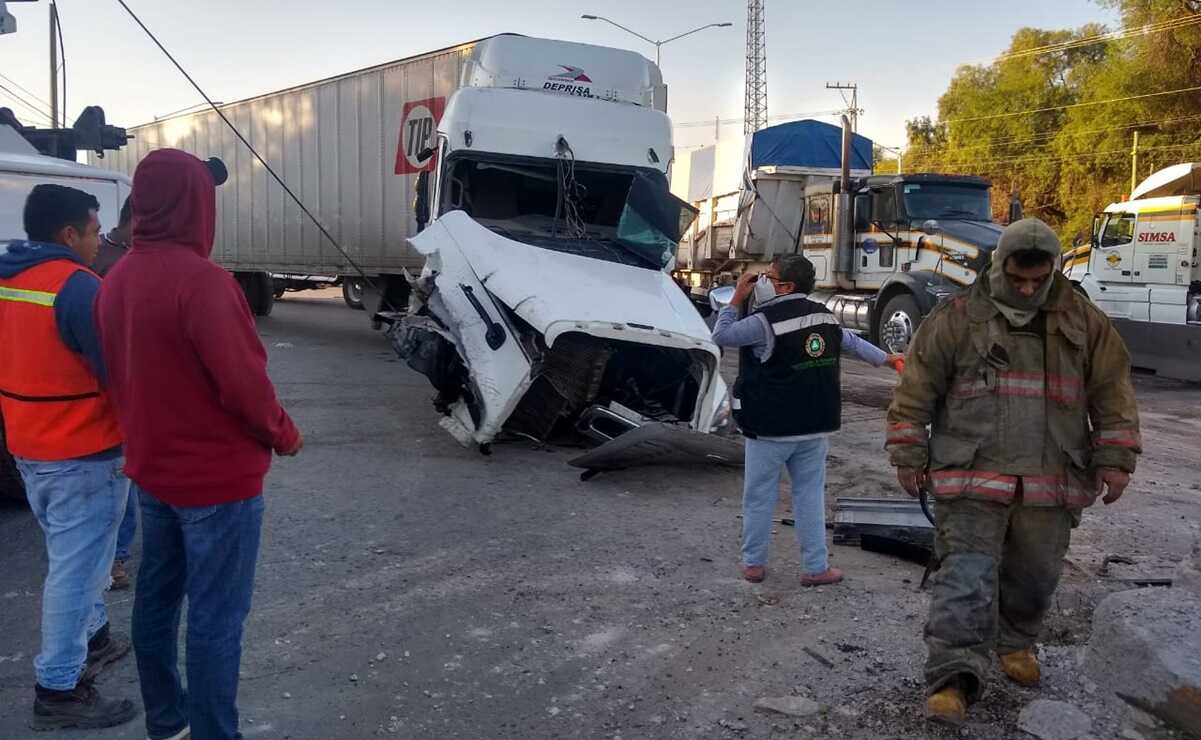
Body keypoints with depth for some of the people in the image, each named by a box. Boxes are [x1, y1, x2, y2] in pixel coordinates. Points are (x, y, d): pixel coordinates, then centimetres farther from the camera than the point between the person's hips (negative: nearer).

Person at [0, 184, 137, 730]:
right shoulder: (76, 285, -21)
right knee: (76, 567, 0)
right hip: (83, 453, -9)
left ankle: (93, 638, 40)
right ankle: (58, 690, 8)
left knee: (72, 556, 24)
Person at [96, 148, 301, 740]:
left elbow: (118, 375, 11)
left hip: (151, 470, 9)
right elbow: (243, 382, -23)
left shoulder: (117, 279, 4)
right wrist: (284, 435, -7)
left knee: (156, 596, 19)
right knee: (216, 617, 2)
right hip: (216, 478, -9)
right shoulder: (200, 279, -24)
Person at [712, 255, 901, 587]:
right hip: (815, 427, 6)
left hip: (770, 429, -5)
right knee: (810, 496, 12)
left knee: (759, 497, 8)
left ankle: (754, 563, 17)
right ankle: (816, 568, 16)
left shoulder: (765, 322, -14)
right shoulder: (825, 317, 7)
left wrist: (736, 299, 4)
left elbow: (721, 336, -3)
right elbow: (854, 343, 22)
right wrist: (887, 358, 39)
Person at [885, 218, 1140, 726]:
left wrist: (1115, 459, 5)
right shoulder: (956, 318, -2)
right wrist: (909, 456, -2)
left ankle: (1016, 644, 41)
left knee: (1034, 576, 17)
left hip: (1050, 485, 4)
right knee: (966, 577, -10)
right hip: (972, 478, -3)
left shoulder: (1085, 322, 7)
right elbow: (916, 389, -1)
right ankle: (953, 678, -11)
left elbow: (1113, 392, 11)